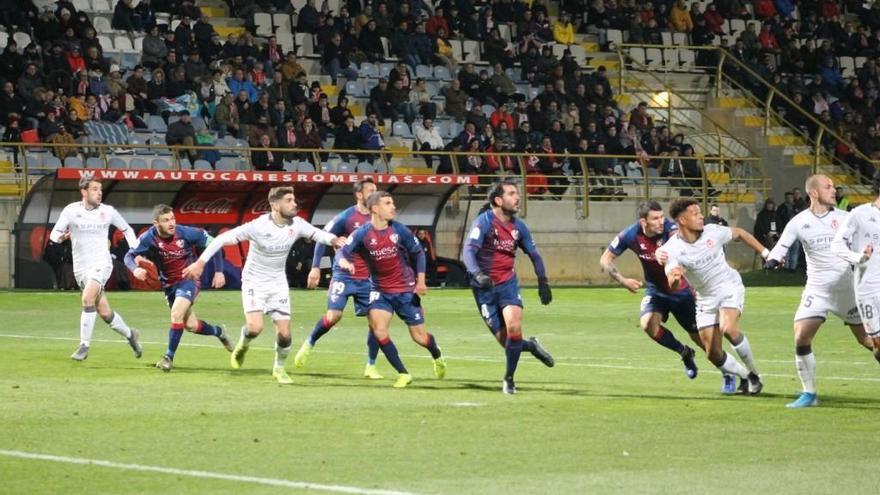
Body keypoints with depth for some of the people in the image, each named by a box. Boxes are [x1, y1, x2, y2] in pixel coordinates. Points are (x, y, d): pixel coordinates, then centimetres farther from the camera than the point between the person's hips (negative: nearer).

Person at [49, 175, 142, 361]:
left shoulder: (108, 211, 1)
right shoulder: (71, 211, -2)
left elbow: (127, 229, 15)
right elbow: (54, 234, -4)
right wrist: (61, 237, -27)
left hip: (101, 263, -2)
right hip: (81, 267, 2)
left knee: (88, 298, -27)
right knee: (104, 312, 4)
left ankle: (84, 345, -20)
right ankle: (129, 334, 30)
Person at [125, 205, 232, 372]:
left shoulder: (186, 233, -21)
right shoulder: (149, 238, -17)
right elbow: (129, 256, -15)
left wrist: (219, 271, -9)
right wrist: (135, 269, -38)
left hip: (188, 279, -3)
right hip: (169, 284, 4)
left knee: (176, 313, -25)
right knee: (191, 325, 10)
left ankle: (169, 357, -13)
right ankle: (218, 331, 42)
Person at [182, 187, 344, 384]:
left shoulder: (297, 225, -12)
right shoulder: (258, 226, -25)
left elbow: (316, 234, 4)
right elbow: (222, 239, -22)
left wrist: (334, 240, -19)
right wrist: (200, 262, -25)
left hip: (278, 283, 4)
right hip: (254, 281, -4)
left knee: (284, 332, -3)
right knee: (255, 327, -22)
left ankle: (279, 368, 25)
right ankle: (243, 344, 15)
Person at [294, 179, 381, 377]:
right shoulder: (346, 217, -10)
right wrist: (315, 267, -10)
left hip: (367, 278, 4)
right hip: (344, 275, -4)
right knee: (333, 315, -12)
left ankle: (370, 366, 6)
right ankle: (309, 344, 16)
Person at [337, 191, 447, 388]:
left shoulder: (399, 230, -9)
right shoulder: (362, 234, -12)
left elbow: (418, 253, 3)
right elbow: (343, 252, -15)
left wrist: (421, 281, -4)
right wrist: (344, 262, -39)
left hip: (406, 290, 0)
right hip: (380, 291, 0)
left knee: (420, 336, 3)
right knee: (378, 329, -21)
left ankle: (438, 357, 39)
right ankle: (403, 374, -6)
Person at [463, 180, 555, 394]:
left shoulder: (518, 226, 4)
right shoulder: (484, 222, -13)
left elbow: (534, 254, 18)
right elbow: (469, 250, -24)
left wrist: (543, 282, 14)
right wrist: (477, 274, -41)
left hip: (508, 283, 3)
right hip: (485, 288, -3)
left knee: (513, 328, -20)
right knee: (504, 339, -4)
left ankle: (509, 379, -3)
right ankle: (531, 346, 30)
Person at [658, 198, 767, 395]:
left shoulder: (713, 232, -13)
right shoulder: (672, 249, -17)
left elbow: (739, 233, 8)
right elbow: (673, 286, -28)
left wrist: (765, 253, 11)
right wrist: (674, 277, -52)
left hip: (730, 287, -2)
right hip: (706, 299, 2)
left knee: (728, 328, -29)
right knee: (713, 354, -3)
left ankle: (753, 374, -10)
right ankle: (744, 377, 23)